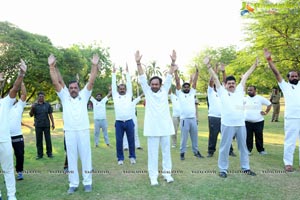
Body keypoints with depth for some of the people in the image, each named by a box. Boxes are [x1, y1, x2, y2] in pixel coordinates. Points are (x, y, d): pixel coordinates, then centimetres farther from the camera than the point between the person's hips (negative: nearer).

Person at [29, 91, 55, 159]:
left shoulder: (47, 105, 5)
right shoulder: (35, 105, 3)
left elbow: (50, 114, 7)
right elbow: (31, 115, 1)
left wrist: (53, 123, 3)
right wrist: (32, 108, -17)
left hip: (46, 125, 0)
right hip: (38, 125, 0)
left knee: (48, 139, 3)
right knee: (39, 140, 6)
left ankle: (49, 153, 13)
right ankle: (40, 154, 15)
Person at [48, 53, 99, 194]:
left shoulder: (84, 96, 7)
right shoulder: (64, 97, 9)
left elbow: (91, 82, -2)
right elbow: (55, 83, 1)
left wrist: (94, 65, -12)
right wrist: (52, 67, -8)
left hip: (83, 131, -1)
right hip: (69, 132, 1)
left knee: (85, 157, 6)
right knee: (71, 158, 9)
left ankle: (87, 182, 18)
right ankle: (73, 184, 20)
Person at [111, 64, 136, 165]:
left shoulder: (128, 95, 10)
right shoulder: (115, 96, 10)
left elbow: (129, 83, 6)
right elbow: (113, 84, 8)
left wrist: (127, 71, 6)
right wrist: (114, 73, 8)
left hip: (129, 122, 0)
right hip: (119, 122, 0)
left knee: (131, 140, 7)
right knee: (119, 141, 4)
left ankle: (132, 157, 21)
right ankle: (120, 158, 17)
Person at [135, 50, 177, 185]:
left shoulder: (164, 90, 8)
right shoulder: (147, 91, 4)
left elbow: (169, 77, 1)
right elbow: (142, 78, -4)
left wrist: (173, 62, -9)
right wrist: (138, 63, -15)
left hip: (165, 126, 2)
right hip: (152, 127, -2)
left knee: (166, 151, 12)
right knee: (153, 152, 4)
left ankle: (167, 173, 25)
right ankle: (153, 176, 12)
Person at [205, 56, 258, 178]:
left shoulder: (239, 90, 13)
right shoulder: (222, 92, 3)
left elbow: (245, 76, 18)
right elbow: (215, 78, -1)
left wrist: (255, 65, 22)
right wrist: (208, 65, -5)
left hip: (241, 124, 5)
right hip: (227, 125, -4)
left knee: (243, 147, 15)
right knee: (225, 148, 2)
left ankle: (245, 168, 30)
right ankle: (223, 169, 15)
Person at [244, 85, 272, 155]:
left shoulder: (260, 98, -1)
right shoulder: (245, 99, 6)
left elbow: (269, 104, 7)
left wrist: (266, 112, 1)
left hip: (258, 121, -1)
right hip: (247, 121, 2)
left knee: (259, 136, 5)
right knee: (248, 136, 4)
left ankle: (261, 150, 17)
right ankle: (248, 149, 13)